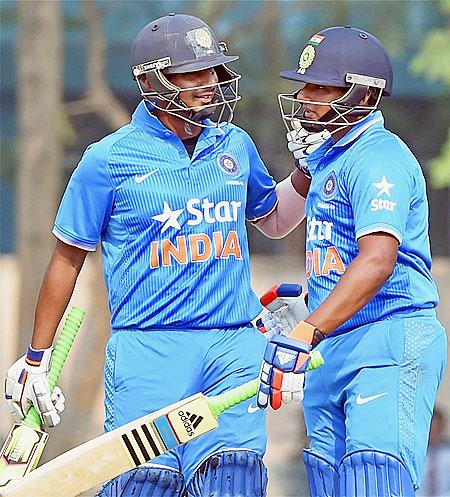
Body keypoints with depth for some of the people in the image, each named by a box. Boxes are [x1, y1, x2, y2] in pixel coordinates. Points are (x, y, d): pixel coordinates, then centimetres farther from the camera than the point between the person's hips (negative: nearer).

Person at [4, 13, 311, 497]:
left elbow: (274, 220, 30)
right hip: (148, 349, -4)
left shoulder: (234, 146, 12)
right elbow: (68, 258, 5)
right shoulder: (109, 160, -2)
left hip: (234, 348, 4)